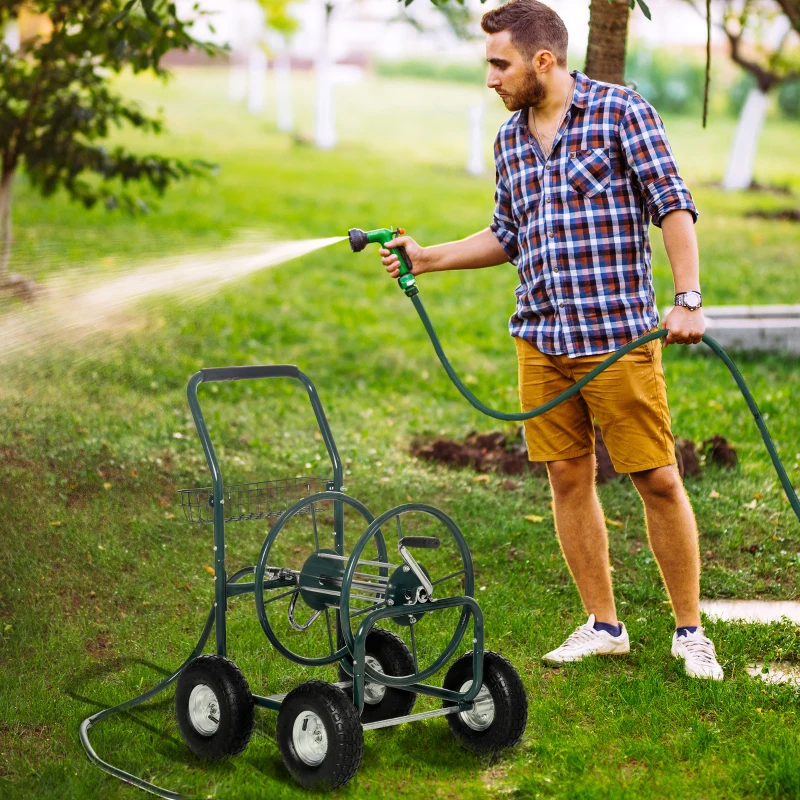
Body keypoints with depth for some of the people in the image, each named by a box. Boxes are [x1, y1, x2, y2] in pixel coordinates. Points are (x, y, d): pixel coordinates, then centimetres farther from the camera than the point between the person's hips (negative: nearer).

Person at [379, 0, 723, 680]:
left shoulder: (621, 111, -5)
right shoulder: (510, 139, 14)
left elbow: (673, 206, -7)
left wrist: (689, 300, -17)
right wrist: (426, 258, 17)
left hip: (619, 336, -6)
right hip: (541, 338, 6)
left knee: (658, 480, -2)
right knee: (568, 477, 7)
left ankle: (690, 631, 11)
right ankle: (603, 626, 19)